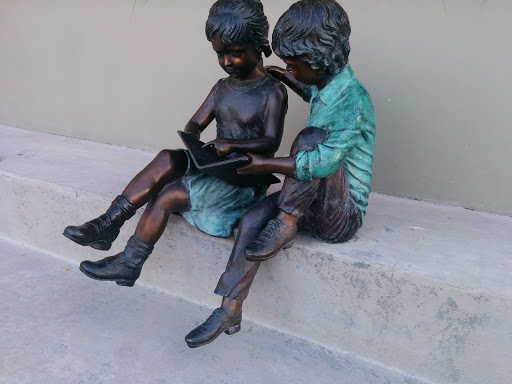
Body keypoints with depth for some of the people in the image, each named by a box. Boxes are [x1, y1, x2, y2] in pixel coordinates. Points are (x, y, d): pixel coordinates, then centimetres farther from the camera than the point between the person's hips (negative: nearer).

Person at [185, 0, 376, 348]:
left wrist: (264, 165, -24)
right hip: (314, 204, 8)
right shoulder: (324, 85, 5)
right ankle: (230, 310, -8)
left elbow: (323, 162, -32)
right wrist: (292, 82, 19)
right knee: (252, 219, -14)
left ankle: (286, 224, -17)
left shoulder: (353, 100, -22)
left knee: (310, 137, -29)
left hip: (342, 216, -8)